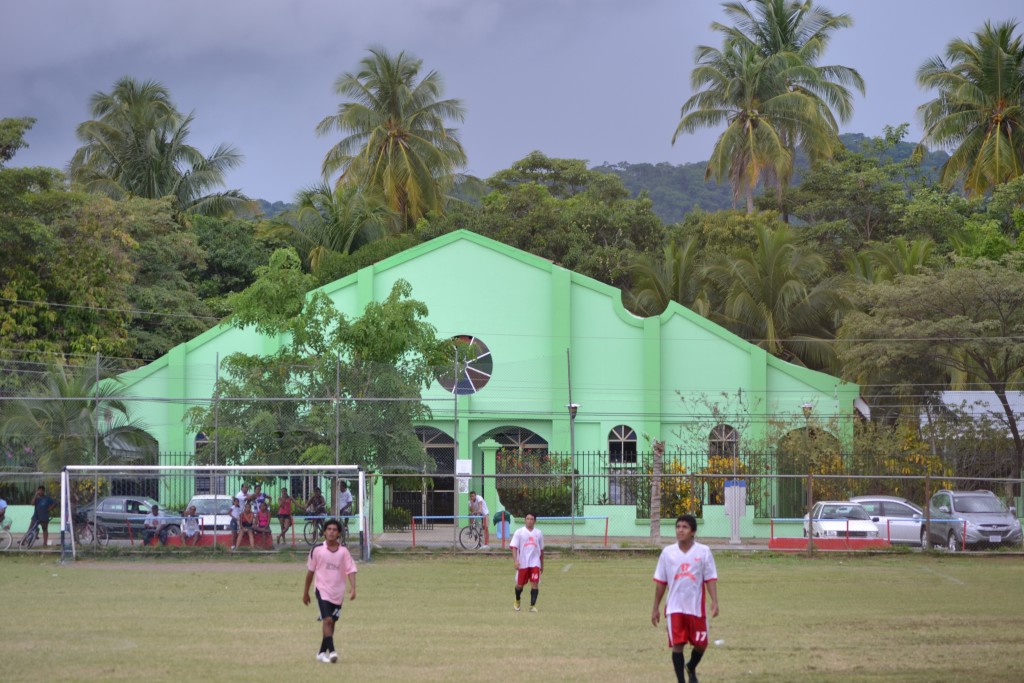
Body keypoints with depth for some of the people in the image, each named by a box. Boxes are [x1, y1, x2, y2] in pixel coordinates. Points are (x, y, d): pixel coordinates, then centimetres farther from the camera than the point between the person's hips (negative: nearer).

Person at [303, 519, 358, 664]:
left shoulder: (343, 551, -1)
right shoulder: (317, 550, -4)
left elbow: (351, 570, -6)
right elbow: (310, 571, 5)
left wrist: (352, 588, -21)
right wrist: (306, 592, 9)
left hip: (338, 593, 3)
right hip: (323, 590, -3)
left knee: (331, 623, 12)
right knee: (327, 620, -19)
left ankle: (322, 653, 25)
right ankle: (332, 651, -25)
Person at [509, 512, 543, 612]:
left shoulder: (539, 533, 9)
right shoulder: (519, 532, -1)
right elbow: (514, 547, -7)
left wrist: (542, 564, 21)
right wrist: (515, 561, -19)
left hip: (535, 563, 1)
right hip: (522, 563, -1)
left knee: (535, 584, -11)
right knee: (519, 585, 8)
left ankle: (532, 605, -7)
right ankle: (517, 601, 36)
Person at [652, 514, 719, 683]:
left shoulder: (703, 552, -2)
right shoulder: (668, 552, 2)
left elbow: (711, 579, -4)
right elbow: (660, 582, 7)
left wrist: (714, 602, -16)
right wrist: (655, 607, 7)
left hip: (697, 607, 0)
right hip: (674, 608, 0)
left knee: (701, 644, 8)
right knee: (677, 645, -4)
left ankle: (691, 669, 38)